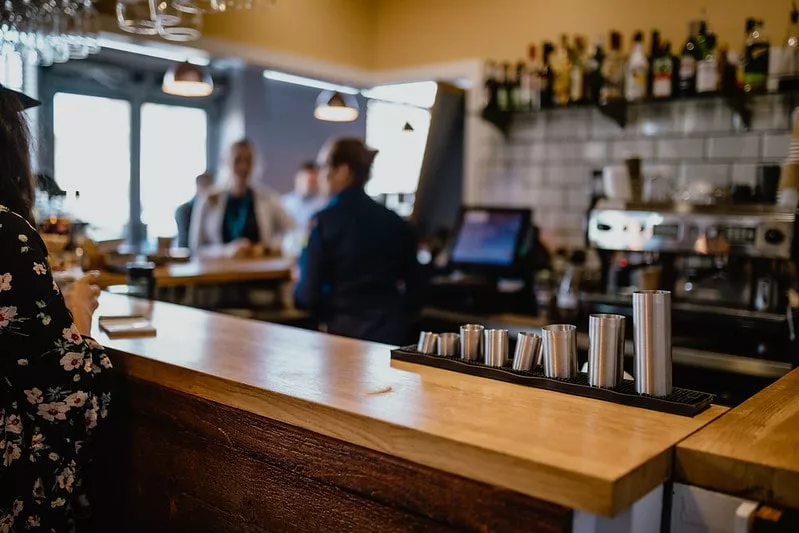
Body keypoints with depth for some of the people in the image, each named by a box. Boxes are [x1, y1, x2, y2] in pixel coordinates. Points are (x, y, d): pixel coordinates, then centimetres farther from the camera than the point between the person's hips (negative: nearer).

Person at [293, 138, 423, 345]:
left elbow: (308, 295, -10)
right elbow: (413, 283, 9)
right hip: (394, 332, 4)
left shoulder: (324, 221, -9)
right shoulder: (394, 221, 4)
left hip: (346, 332, -4)